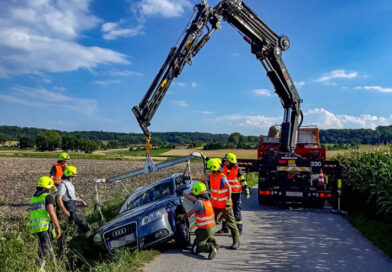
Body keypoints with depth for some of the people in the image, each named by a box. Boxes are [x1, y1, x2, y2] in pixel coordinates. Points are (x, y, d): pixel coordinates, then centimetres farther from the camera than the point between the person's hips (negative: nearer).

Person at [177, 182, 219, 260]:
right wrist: (182, 193, 29)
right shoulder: (207, 199, 7)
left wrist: (183, 216, 12)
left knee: (195, 249, 1)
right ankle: (212, 241, 11)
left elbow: (189, 214, -9)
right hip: (212, 228, 8)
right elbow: (193, 198, 21)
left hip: (205, 229, -8)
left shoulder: (199, 202, -18)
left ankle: (211, 247, -22)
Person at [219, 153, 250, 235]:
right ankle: (225, 228, 26)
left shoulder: (237, 170, -11)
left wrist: (246, 191, -9)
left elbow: (243, 181, -8)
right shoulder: (224, 169, 4)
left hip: (235, 193, -6)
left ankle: (239, 229, 7)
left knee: (236, 211, -2)